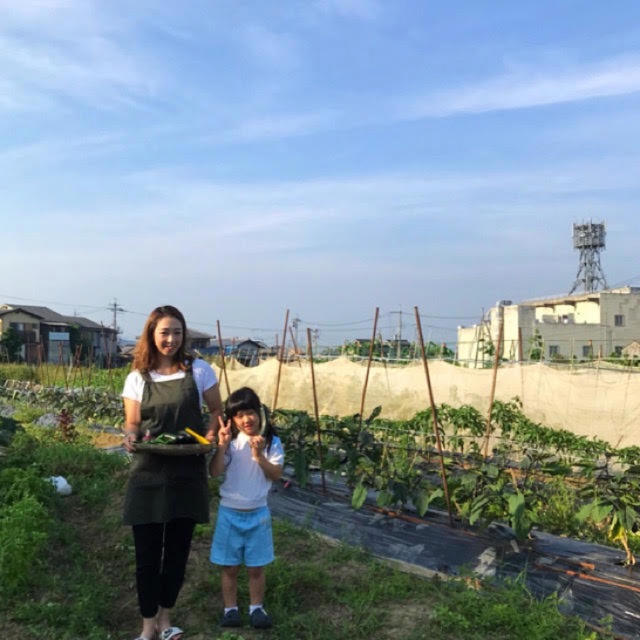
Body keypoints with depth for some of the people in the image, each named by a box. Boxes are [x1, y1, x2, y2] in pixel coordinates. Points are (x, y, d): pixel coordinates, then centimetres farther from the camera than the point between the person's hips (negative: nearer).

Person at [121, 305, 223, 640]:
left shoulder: (199, 370, -2)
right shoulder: (137, 378, 0)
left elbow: (217, 410, 7)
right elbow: (131, 424, 3)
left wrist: (210, 433, -13)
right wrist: (131, 437, -20)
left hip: (187, 473, 0)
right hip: (148, 474, 0)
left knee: (177, 549, 12)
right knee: (147, 552, 5)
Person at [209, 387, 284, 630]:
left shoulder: (271, 442, -6)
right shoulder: (230, 442, -7)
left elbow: (276, 474, -12)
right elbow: (215, 472, -13)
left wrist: (259, 455, -25)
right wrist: (222, 445, -24)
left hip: (257, 513, 0)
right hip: (229, 512, 0)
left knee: (256, 567, 12)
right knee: (230, 567, 11)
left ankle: (257, 608, 29)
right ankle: (230, 609, 27)